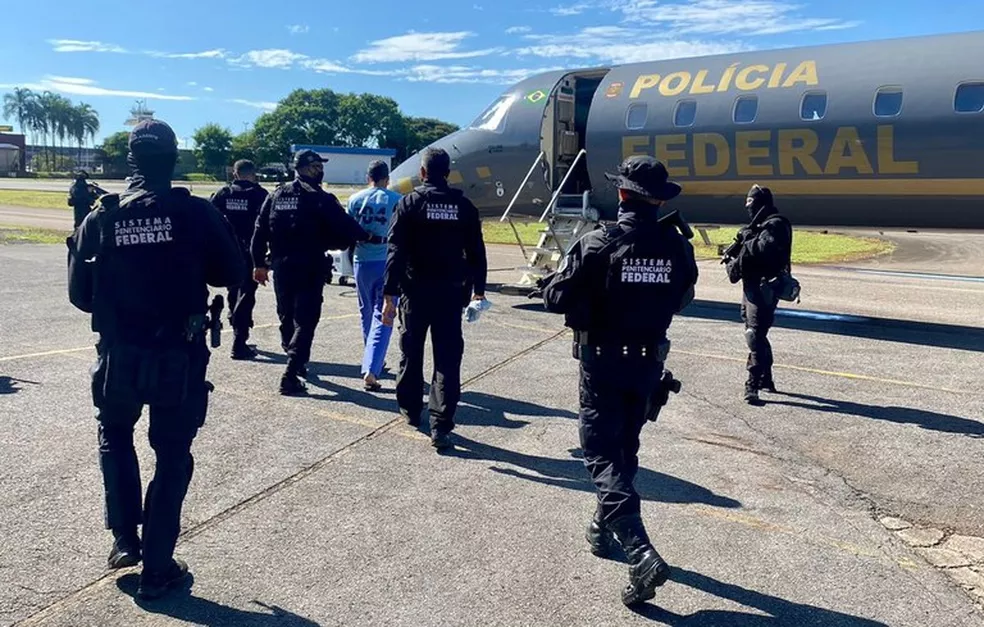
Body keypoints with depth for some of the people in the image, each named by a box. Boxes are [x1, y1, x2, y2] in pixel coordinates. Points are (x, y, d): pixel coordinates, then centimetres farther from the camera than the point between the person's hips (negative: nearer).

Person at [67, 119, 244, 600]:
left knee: (114, 437, 27)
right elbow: (231, 273, -3)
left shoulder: (102, 215, -3)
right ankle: (157, 569, 16)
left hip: (119, 356, 2)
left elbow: (80, 293, 0)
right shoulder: (195, 212, -9)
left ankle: (125, 540, 25)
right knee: (172, 457, 12)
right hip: (180, 358, -2)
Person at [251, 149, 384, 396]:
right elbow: (345, 226, -13)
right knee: (305, 320, -3)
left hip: (281, 267, 6)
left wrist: (259, 263, 13)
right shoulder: (320, 199, -10)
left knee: (286, 317, 20)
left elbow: (260, 230, 8)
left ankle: (295, 362, 37)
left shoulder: (277, 195, 8)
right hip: (310, 270, -6)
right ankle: (291, 375, -10)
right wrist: (371, 238, 1)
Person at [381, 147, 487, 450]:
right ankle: (440, 426, -4)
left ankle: (410, 410, 32)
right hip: (450, 292, 1)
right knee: (447, 359, 2)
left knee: (411, 353, 17)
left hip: (415, 291, -1)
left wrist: (389, 294, -9)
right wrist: (478, 288, 14)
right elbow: (476, 252, 3)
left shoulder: (409, 203, -4)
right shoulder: (464, 206, 2)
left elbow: (396, 252, -10)